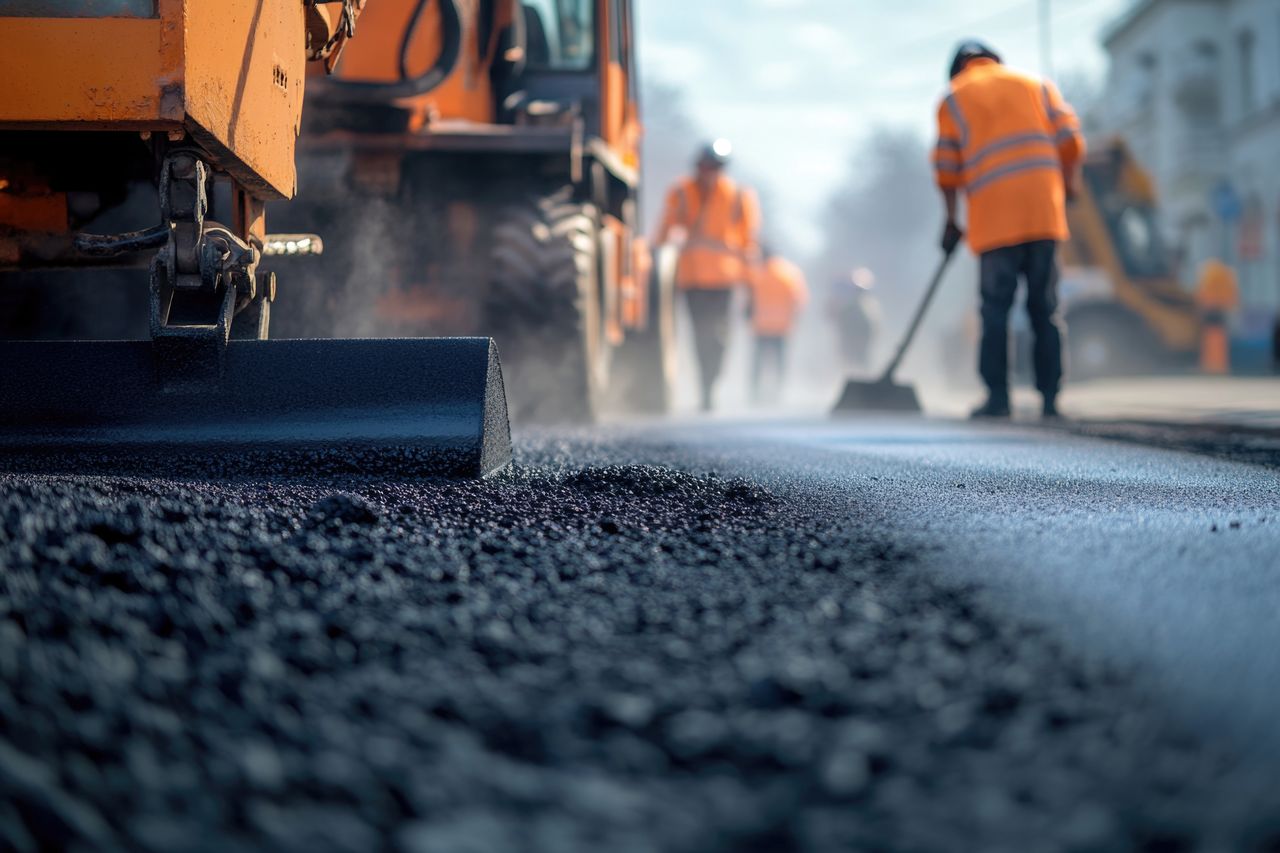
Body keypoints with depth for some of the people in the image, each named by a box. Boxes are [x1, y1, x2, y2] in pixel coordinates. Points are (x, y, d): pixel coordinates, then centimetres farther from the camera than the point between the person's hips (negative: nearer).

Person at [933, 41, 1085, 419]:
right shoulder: (1036, 85, 17)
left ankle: (998, 397, -3)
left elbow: (947, 171, 8)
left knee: (995, 312, 2)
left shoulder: (953, 100, 11)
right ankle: (1050, 398, 2)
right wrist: (1067, 185, 21)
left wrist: (952, 221, 18)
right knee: (1046, 310, 5)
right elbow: (1070, 140, 7)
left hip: (994, 220, -2)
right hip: (1044, 215, 2)